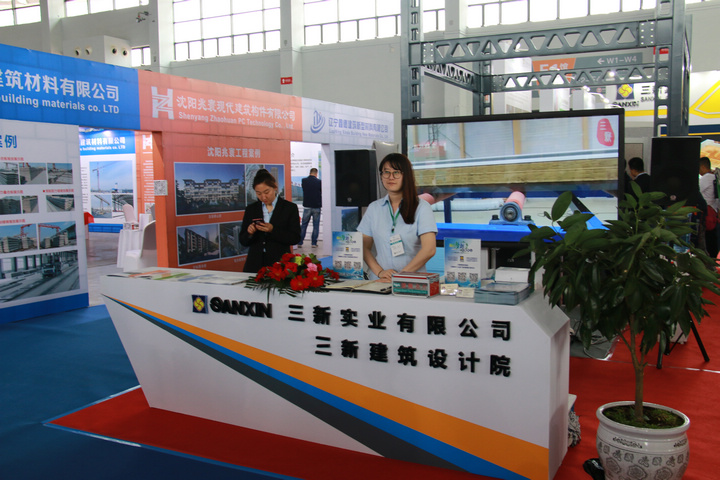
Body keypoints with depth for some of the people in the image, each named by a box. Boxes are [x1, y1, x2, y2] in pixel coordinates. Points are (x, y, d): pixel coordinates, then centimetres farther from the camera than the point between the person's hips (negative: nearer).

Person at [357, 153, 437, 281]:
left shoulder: (421, 207, 3)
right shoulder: (374, 208, 14)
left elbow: (429, 250, -6)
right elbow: (364, 247, 11)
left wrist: (401, 275, -10)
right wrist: (380, 272, -5)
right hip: (377, 281, 3)